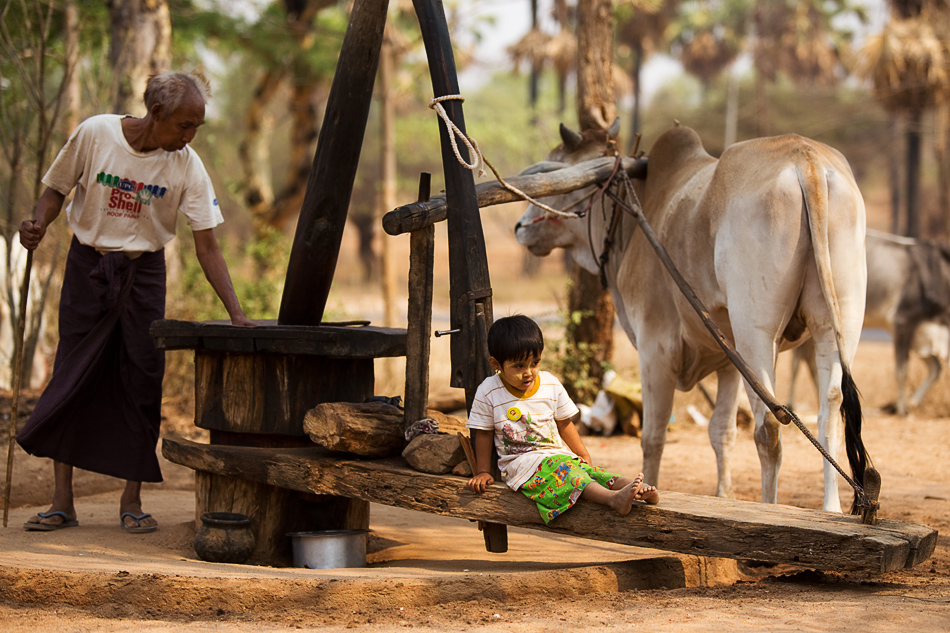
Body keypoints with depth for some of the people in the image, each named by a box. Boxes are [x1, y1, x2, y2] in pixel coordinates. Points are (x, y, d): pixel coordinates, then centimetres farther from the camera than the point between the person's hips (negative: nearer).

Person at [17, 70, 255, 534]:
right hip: (88, 265, -1)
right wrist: (39, 224, -21)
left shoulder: (187, 167, -12)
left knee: (142, 383, -2)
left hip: (144, 273, 1)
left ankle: (132, 502, 8)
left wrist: (236, 314, -20)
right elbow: (57, 189, 0)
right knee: (70, 378, -3)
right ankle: (62, 502, 3)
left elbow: (207, 247, -12)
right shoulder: (95, 134, -15)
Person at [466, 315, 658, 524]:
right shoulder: (488, 393, -5)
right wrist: (483, 472, 4)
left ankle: (640, 491, -45)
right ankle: (613, 499, -56)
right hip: (520, 463, -5)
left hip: (559, 455, 5)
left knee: (585, 468, -24)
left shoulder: (551, 385, 5)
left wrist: (584, 455, 12)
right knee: (559, 468, -34)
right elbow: (484, 434, 3)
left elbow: (564, 424, 15)